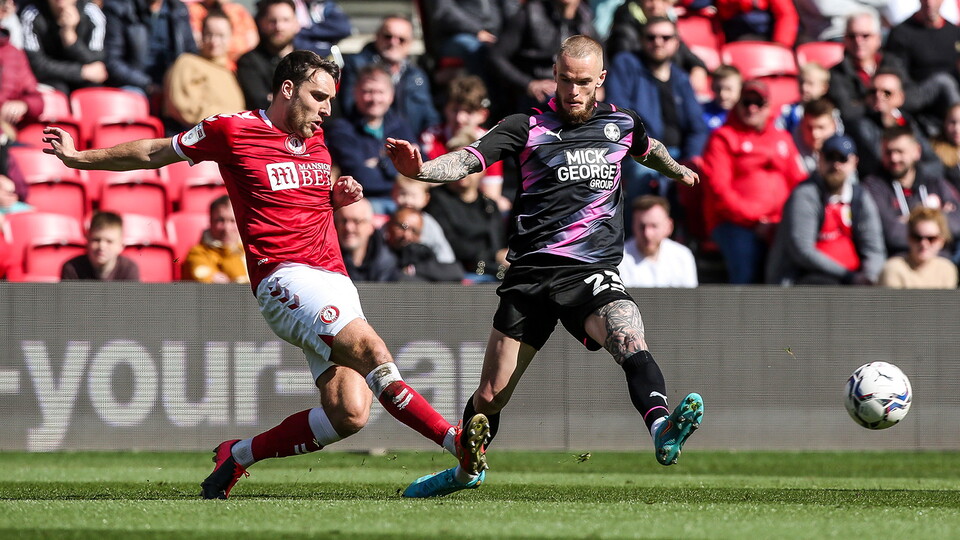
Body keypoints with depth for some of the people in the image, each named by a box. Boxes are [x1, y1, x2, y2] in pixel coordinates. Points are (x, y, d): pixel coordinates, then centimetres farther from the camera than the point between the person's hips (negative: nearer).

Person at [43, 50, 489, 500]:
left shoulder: (315, 138, 19)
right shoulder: (232, 130, 1)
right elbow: (155, 153, 13)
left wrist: (339, 196, 14)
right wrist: (79, 157, 18)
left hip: (335, 285, 7)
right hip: (284, 277, -7)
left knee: (349, 414, -8)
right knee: (370, 349, -29)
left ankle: (239, 455, 11)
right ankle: (456, 440, -35)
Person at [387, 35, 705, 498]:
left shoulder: (621, 124, 10)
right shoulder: (529, 127, 0)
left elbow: (648, 147, 35)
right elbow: (468, 161, -13)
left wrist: (677, 170, 52)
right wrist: (419, 169, -32)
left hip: (592, 274, 0)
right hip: (530, 273, 0)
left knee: (630, 341, -32)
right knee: (490, 396, 6)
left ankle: (662, 432, -54)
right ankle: (467, 469, 33)